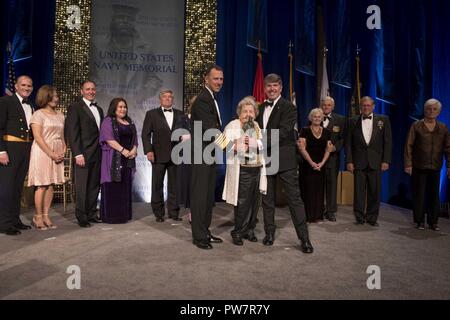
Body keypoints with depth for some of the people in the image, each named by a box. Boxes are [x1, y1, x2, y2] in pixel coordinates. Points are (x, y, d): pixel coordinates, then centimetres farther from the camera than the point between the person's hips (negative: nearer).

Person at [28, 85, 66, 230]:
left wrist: (63, 151, -1)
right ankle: (38, 217, 8)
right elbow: (38, 137, -12)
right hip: (42, 152, -5)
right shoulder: (38, 114, -4)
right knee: (42, 185, -3)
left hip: (57, 154, 6)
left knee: (51, 185, 6)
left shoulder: (60, 115, 14)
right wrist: (51, 154, -16)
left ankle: (46, 216, 13)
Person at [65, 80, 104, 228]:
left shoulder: (99, 109, 18)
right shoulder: (75, 107, -2)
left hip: (97, 154, 6)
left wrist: (103, 151, 9)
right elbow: (72, 132, -9)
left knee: (94, 186, 9)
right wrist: (78, 154, -16)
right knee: (82, 187, 0)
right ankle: (81, 217, 9)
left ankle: (91, 214, 17)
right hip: (84, 154, -6)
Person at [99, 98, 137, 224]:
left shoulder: (130, 122, 19)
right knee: (113, 187, -3)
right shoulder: (108, 121, 0)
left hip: (128, 159, 6)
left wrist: (134, 149, -3)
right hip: (113, 159, -5)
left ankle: (124, 215, 13)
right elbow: (109, 139, -12)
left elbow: (134, 138, 18)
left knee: (125, 187, 6)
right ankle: (111, 216, 3)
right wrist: (123, 150, -20)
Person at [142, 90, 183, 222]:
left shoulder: (180, 114, 11)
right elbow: (146, 134, 1)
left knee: (174, 185, 7)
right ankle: (158, 213, 16)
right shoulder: (152, 114, 5)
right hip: (159, 155, -1)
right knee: (157, 185, 5)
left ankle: (173, 212, 16)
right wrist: (148, 150, -10)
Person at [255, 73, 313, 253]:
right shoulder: (260, 108, 14)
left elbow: (282, 132, -17)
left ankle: (304, 238, 6)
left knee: (294, 198, -2)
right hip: (266, 159, 6)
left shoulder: (288, 107, -6)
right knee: (267, 199, 12)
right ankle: (269, 232, 25)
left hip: (284, 159, -5)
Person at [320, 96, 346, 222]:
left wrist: (336, 147, -13)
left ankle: (331, 211, 12)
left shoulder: (340, 120, 7)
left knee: (331, 183, 3)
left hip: (332, 156, 0)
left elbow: (343, 138, 1)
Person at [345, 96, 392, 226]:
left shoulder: (383, 120, 7)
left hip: (375, 162, 0)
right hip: (358, 162, 0)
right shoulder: (353, 121, 7)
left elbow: (387, 141, 4)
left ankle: (372, 218, 17)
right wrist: (349, 161, -3)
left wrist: (386, 160, -3)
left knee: (375, 191, 4)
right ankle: (360, 217, 12)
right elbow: (348, 143, 5)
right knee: (359, 191, 1)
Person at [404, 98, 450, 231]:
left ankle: (433, 222, 17)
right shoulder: (416, 126, 0)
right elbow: (408, 146, -4)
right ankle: (419, 221, 11)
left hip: (435, 168, 3)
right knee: (419, 194, 2)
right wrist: (408, 164, -11)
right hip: (419, 167, -3)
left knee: (434, 194, 7)